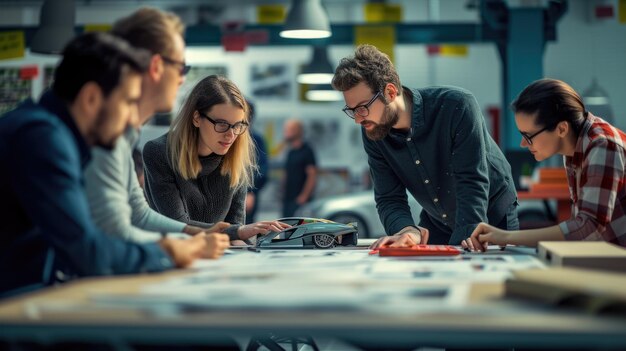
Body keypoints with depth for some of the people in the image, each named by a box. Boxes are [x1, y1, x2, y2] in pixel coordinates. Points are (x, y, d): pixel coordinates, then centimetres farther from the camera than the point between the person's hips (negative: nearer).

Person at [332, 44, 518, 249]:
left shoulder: (457, 106, -26)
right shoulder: (372, 132, -13)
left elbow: (472, 185, -30)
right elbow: (389, 199, -13)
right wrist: (408, 230, -36)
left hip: (492, 221, -3)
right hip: (436, 226, 3)